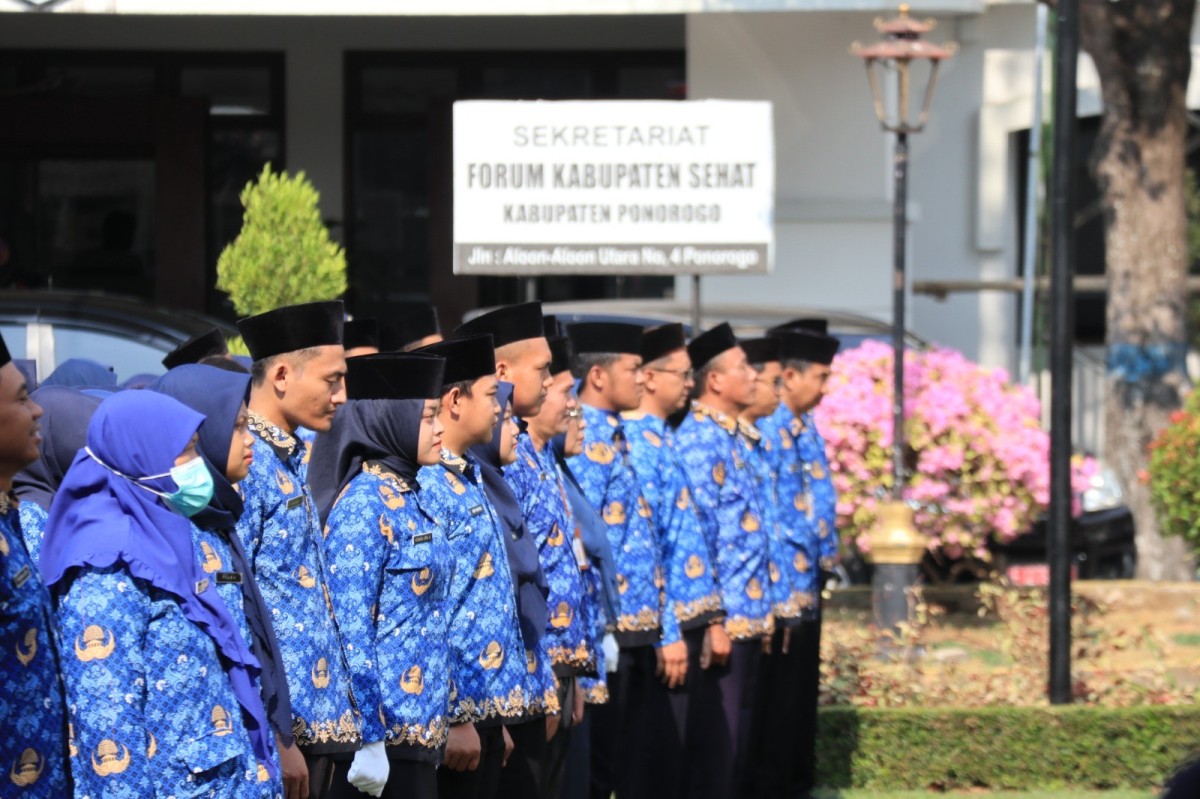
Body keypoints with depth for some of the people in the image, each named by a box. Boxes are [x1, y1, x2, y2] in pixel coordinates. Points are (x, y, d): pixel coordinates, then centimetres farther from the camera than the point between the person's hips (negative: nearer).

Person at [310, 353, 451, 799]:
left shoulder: (407, 497, 13)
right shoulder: (365, 503, -14)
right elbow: (350, 628, -19)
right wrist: (367, 737, -21)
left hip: (419, 724, 9)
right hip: (385, 728, -9)